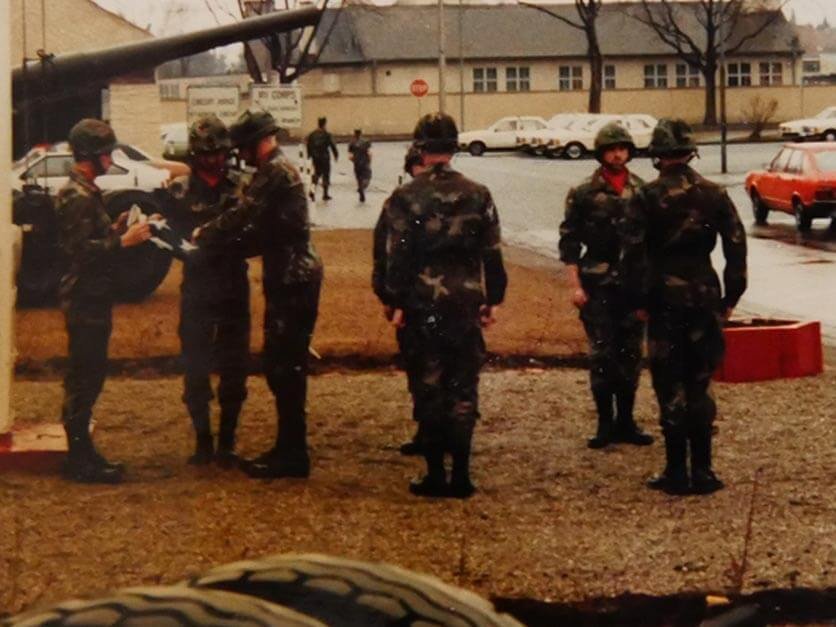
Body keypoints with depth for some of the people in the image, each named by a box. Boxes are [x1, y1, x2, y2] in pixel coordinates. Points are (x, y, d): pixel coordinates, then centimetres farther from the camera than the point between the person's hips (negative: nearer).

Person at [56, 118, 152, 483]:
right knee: (84, 379, -6)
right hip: (84, 299, -10)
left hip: (91, 297, 10)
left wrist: (118, 227, 11)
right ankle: (80, 460, -2)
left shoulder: (85, 191, 16)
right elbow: (80, 249, -24)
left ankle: (81, 454, 20)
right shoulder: (77, 196, -16)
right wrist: (123, 241, -22)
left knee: (87, 378, 13)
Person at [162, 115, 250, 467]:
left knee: (234, 371, 4)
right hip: (196, 292, -1)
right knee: (195, 369, 3)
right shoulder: (178, 192, -1)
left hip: (234, 292, 1)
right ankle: (202, 441, 15)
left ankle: (227, 442, 14)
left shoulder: (241, 188, 2)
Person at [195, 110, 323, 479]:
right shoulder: (279, 171, 18)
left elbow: (241, 218, -20)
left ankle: (292, 455, -2)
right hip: (290, 279, 10)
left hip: (293, 282, -10)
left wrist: (203, 236, -4)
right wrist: (219, 240, 13)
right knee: (284, 366, 14)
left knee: (284, 367, -7)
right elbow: (264, 234, 20)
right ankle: (289, 448, 21)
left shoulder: (275, 172, -15)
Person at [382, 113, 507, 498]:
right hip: (466, 304, 2)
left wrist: (396, 303, 0)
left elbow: (396, 257, -8)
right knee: (463, 389, 8)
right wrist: (493, 299, 12)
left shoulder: (404, 198, -7)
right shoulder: (477, 195, 1)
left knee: (428, 388, 6)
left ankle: (435, 474, 8)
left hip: (422, 306, -2)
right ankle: (461, 475, 8)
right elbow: (492, 254, 4)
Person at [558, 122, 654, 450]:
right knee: (602, 355, 0)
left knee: (631, 354, 7)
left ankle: (625, 421, 17)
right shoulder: (584, 194, -3)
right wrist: (575, 286, -9)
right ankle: (605, 423, 9)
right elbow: (569, 242, -3)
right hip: (598, 286, -3)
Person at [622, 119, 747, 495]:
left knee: (671, 389, 3)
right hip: (705, 297, 3)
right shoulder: (714, 195, 2)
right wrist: (731, 297, 8)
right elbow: (736, 247, 2)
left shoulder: (646, 199, -8)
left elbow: (634, 254, -11)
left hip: (665, 299, -3)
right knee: (699, 387, 12)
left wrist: (640, 301, -2)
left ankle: (677, 473, 5)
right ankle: (702, 472, 12)